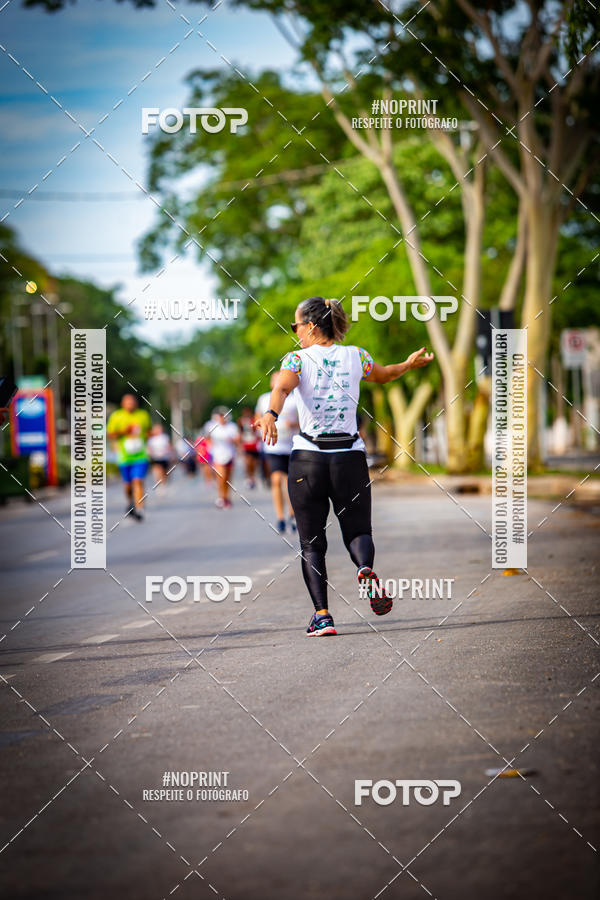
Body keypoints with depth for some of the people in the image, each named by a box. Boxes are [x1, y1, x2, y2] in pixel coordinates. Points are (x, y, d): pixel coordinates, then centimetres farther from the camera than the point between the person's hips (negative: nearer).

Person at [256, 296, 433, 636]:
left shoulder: (298, 359, -3)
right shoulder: (356, 356, 7)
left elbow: (282, 387, -24)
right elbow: (383, 375, 27)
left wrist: (271, 415, -40)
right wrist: (409, 364, 46)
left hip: (308, 457, -2)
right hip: (350, 455, 2)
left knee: (312, 543, 8)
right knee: (358, 530, 13)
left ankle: (322, 615, -3)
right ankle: (366, 570, -21)